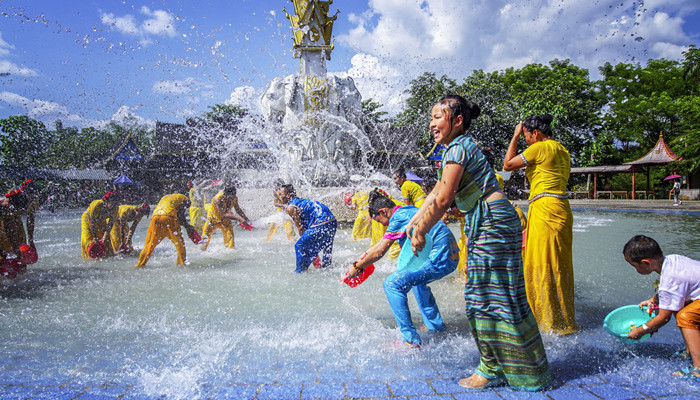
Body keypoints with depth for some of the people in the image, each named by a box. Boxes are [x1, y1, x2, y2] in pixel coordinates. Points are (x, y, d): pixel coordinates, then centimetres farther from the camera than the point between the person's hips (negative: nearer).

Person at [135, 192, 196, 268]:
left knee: (149, 245, 13)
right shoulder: (184, 199, 21)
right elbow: (180, 215, 5)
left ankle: (140, 264, 12)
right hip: (169, 218, -5)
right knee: (180, 243, 10)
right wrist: (188, 226, 13)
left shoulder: (165, 197, 39)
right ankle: (181, 263, 8)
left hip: (155, 218, 5)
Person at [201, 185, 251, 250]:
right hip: (213, 219, -3)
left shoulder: (235, 198, -20)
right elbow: (224, 215, -40)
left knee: (230, 237, -14)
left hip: (225, 220, 3)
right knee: (205, 239, 10)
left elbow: (238, 210, -1)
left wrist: (247, 220, -6)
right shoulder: (217, 199, -36)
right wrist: (238, 218, -46)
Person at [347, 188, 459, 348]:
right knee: (416, 278, 34)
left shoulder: (398, 218, -12)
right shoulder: (408, 210, 17)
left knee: (392, 284, -12)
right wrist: (366, 254, 30)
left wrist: (357, 267, 0)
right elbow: (383, 242, 28)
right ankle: (435, 326, 36)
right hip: (451, 257, 11)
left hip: (440, 261, -10)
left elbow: (380, 251, -11)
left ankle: (410, 339, -13)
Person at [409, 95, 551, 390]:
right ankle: (493, 367, 25)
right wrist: (415, 220, 19)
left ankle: (492, 370, 11)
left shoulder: (458, 147, -14)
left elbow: (444, 198, -18)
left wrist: (421, 232, -10)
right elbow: (437, 192, 20)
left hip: (492, 222, -10)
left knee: (491, 297, -2)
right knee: (482, 296, 14)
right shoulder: (458, 147, 16)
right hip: (484, 225, 10)